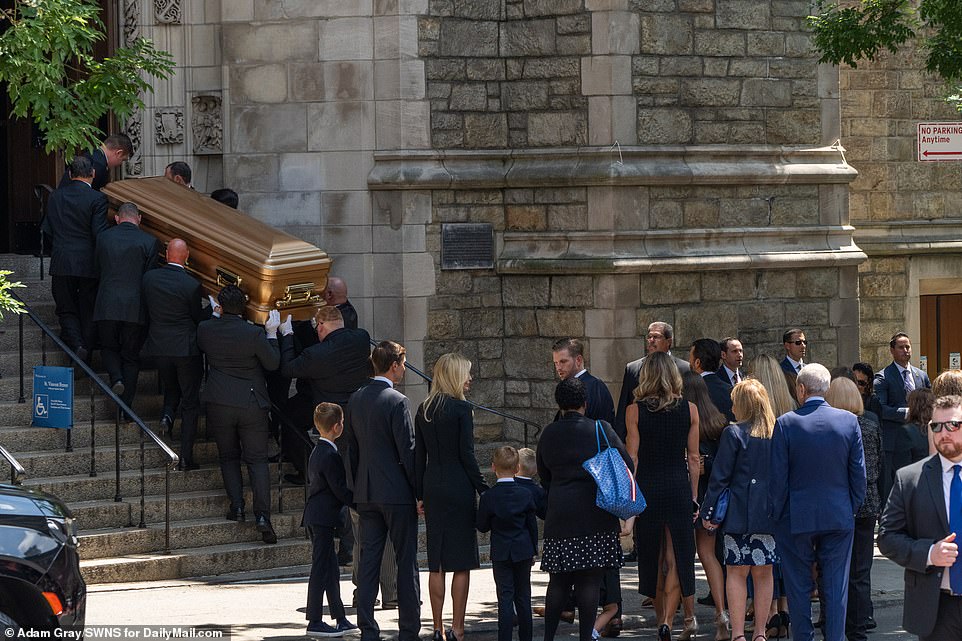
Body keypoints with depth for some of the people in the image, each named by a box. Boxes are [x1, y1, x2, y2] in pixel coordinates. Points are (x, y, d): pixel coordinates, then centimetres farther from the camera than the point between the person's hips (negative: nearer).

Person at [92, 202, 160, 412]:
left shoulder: (103, 237, 3)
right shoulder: (149, 242, -3)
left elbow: (98, 268, 12)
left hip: (106, 306, 1)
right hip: (135, 308, -1)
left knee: (108, 348, 19)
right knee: (131, 356, 10)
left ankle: (116, 378, -9)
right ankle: (126, 405, 9)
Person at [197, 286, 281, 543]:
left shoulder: (206, 329, -7)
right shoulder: (254, 333, -14)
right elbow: (272, 363, -4)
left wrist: (213, 314, 23)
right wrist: (272, 333, 6)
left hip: (219, 404, 1)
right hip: (251, 404, -1)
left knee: (228, 457, 17)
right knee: (257, 460, 2)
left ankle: (237, 505, 4)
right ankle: (262, 515, -9)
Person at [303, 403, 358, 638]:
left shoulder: (317, 452, 14)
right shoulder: (330, 456, -17)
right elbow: (339, 489, -19)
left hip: (315, 516, 10)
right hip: (323, 519, -10)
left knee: (330, 568, 14)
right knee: (321, 568, -7)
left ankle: (340, 618, 20)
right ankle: (314, 622, -6)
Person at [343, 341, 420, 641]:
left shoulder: (355, 400, 8)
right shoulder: (396, 402, -14)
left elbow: (351, 448, 13)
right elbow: (407, 451, -14)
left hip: (366, 493, 6)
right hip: (397, 493, -6)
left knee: (368, 561, 6)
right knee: (406, 562, 1)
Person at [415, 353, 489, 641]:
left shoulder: (423, 410, 8)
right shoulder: (461, 408, -10)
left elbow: (418, 455, 10)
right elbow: (467, 454, -11)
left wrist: (420, 494, 15)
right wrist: (483, 488, -4)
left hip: (432, 488, 6)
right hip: (458, 488, -6)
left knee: (436, 563, 9)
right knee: (462, 563, 0)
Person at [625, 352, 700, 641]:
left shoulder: (634, 411, -4)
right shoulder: (689, 410, -1)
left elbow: (632, 458, -4)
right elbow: (693, 457, 3)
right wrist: (694, 496, 11)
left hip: (647, 487, 0)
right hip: (679, 487, 0)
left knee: (653, 557, 15)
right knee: (676, 558, 1)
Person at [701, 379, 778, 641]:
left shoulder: (734, 433, -8)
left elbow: (720, 476, -7)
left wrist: (708, 511, -1)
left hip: (739, 514, -4)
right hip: (770, 515, 4)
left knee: (737, 573, 1)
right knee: (764, 573, 10)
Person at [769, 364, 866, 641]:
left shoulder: (786, 423, -10)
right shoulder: (849, 421, -4)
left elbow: (777, 477, -8)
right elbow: (858, 472, 0)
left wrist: (778, 514, 4)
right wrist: (852, 508, 11)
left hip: (797, 519, -2)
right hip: (839, 516, 2)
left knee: (799, 587, 8)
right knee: (836, 586, 7)